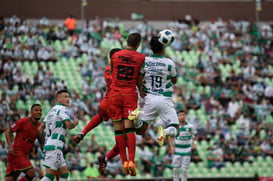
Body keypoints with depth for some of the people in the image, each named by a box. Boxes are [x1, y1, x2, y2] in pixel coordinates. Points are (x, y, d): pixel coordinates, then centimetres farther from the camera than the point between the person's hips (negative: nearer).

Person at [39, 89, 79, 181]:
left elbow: (40, 128, 20)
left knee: (64, 173, 11)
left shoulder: (52, 110, 21)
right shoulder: (63, 109, -5)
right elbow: (69, 125, -17)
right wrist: (75, 123, 4)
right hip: (55, 146, -10)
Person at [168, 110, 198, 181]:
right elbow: (170, 137, 8)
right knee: (175, 169, -1)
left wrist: (194, 143, -7)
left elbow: (195, 136, 9)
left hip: (187, 151, -1)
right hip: (177, 151, 1)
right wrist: (172, 147, -4)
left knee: (184, 169, -5)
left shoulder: (190, 126, -6)